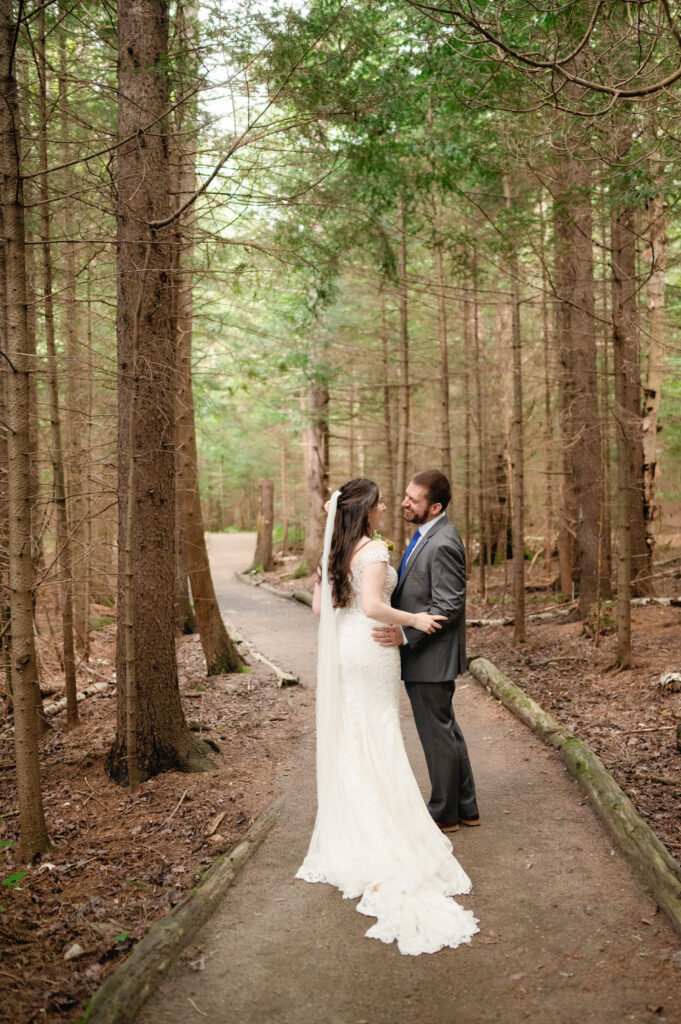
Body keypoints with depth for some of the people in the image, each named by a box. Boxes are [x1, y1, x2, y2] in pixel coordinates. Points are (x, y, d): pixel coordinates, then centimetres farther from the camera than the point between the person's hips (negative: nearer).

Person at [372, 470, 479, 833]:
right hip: (425, 654, 11)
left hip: (430, 656, -11)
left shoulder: (442, 544, -23)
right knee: (446, 730, 19)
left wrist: (405, 635, -29)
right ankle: (465, 807, 33)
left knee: (437, 734, 5)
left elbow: (448, 606, -25)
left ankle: (444, 813, 22)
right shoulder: (427, 534, 9)